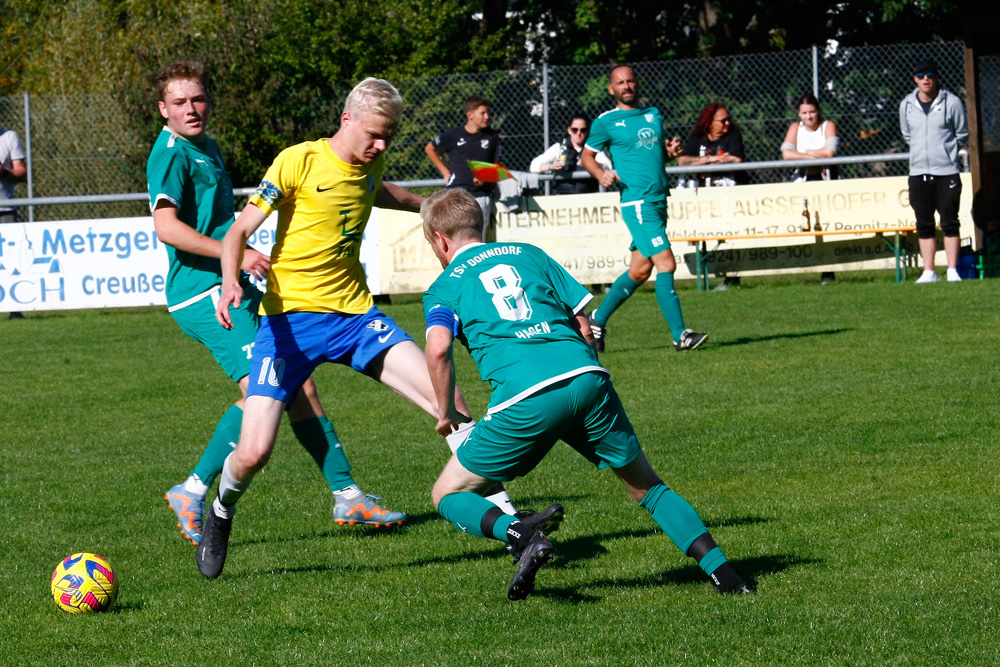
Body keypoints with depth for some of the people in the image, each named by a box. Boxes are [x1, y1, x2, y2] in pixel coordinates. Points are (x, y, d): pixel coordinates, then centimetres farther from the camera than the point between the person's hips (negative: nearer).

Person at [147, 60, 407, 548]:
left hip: (235, 288, 9)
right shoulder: (171, 155, -11)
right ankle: (193, 493, -15)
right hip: (203, 292, -9)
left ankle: (347, 495, 14)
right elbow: (166, 226, -25)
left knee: (299, 387, 7)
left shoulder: (208, 149, 19)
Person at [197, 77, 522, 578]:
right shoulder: (300, 161, -11)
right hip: (290, 318, -5)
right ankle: (222, 512, 21)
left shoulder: (370, 166, 7)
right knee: (253, 453, -14)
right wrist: (231, 281, -29)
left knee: (450, 401, -14)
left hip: (355, 314, 5)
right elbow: (239, 231, -10)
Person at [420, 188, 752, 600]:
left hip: (525, 397, -4)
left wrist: (447, 413, 9)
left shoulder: (444, 287, 16)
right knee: (645, 485, 20)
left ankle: (522, 536, -16)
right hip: (586, 377, 4)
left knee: (449, 495, 11)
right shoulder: (528, 254, 26)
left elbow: (438, 348, -4)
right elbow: (583, 324, 21)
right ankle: (720, 570, 6)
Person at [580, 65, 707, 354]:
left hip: (659, 200, 7)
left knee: (640, 270, 12)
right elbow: (587, 156, 7)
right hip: (637, 202, -7)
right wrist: (601, 175, -12)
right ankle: (680, 334, -15)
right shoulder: (606, 122, -1)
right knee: (666, 263, -15)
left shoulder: (653, 114, 16)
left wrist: (671, 151, 3)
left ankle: (598, 318, 28)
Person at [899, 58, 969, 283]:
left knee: (950, 222, -1)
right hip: (918, 172, 3)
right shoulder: (907, 105, 5)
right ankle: (929, 272, 9)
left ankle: (952, 271, 3)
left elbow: (962, 135, 7)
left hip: (947, 172, -3)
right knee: (924, 224, 4)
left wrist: (945, 151, 9)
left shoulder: (952, 102, -3)